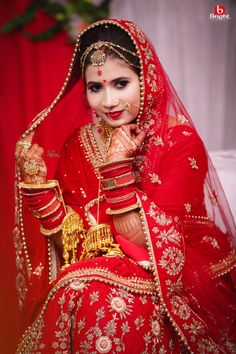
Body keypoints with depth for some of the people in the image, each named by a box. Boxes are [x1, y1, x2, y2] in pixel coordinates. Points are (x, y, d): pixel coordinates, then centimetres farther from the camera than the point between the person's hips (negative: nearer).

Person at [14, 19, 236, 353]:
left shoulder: (180, 141, -14)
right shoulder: (78, 143, -2)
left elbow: (141, 240, -17)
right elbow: (77, 243, -4)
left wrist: (118, 166, -24)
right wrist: (37, 181, -14)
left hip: (176, 284, -3)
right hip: (102, 272, 4)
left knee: (84, 295, -28)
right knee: (76, 295, -27)